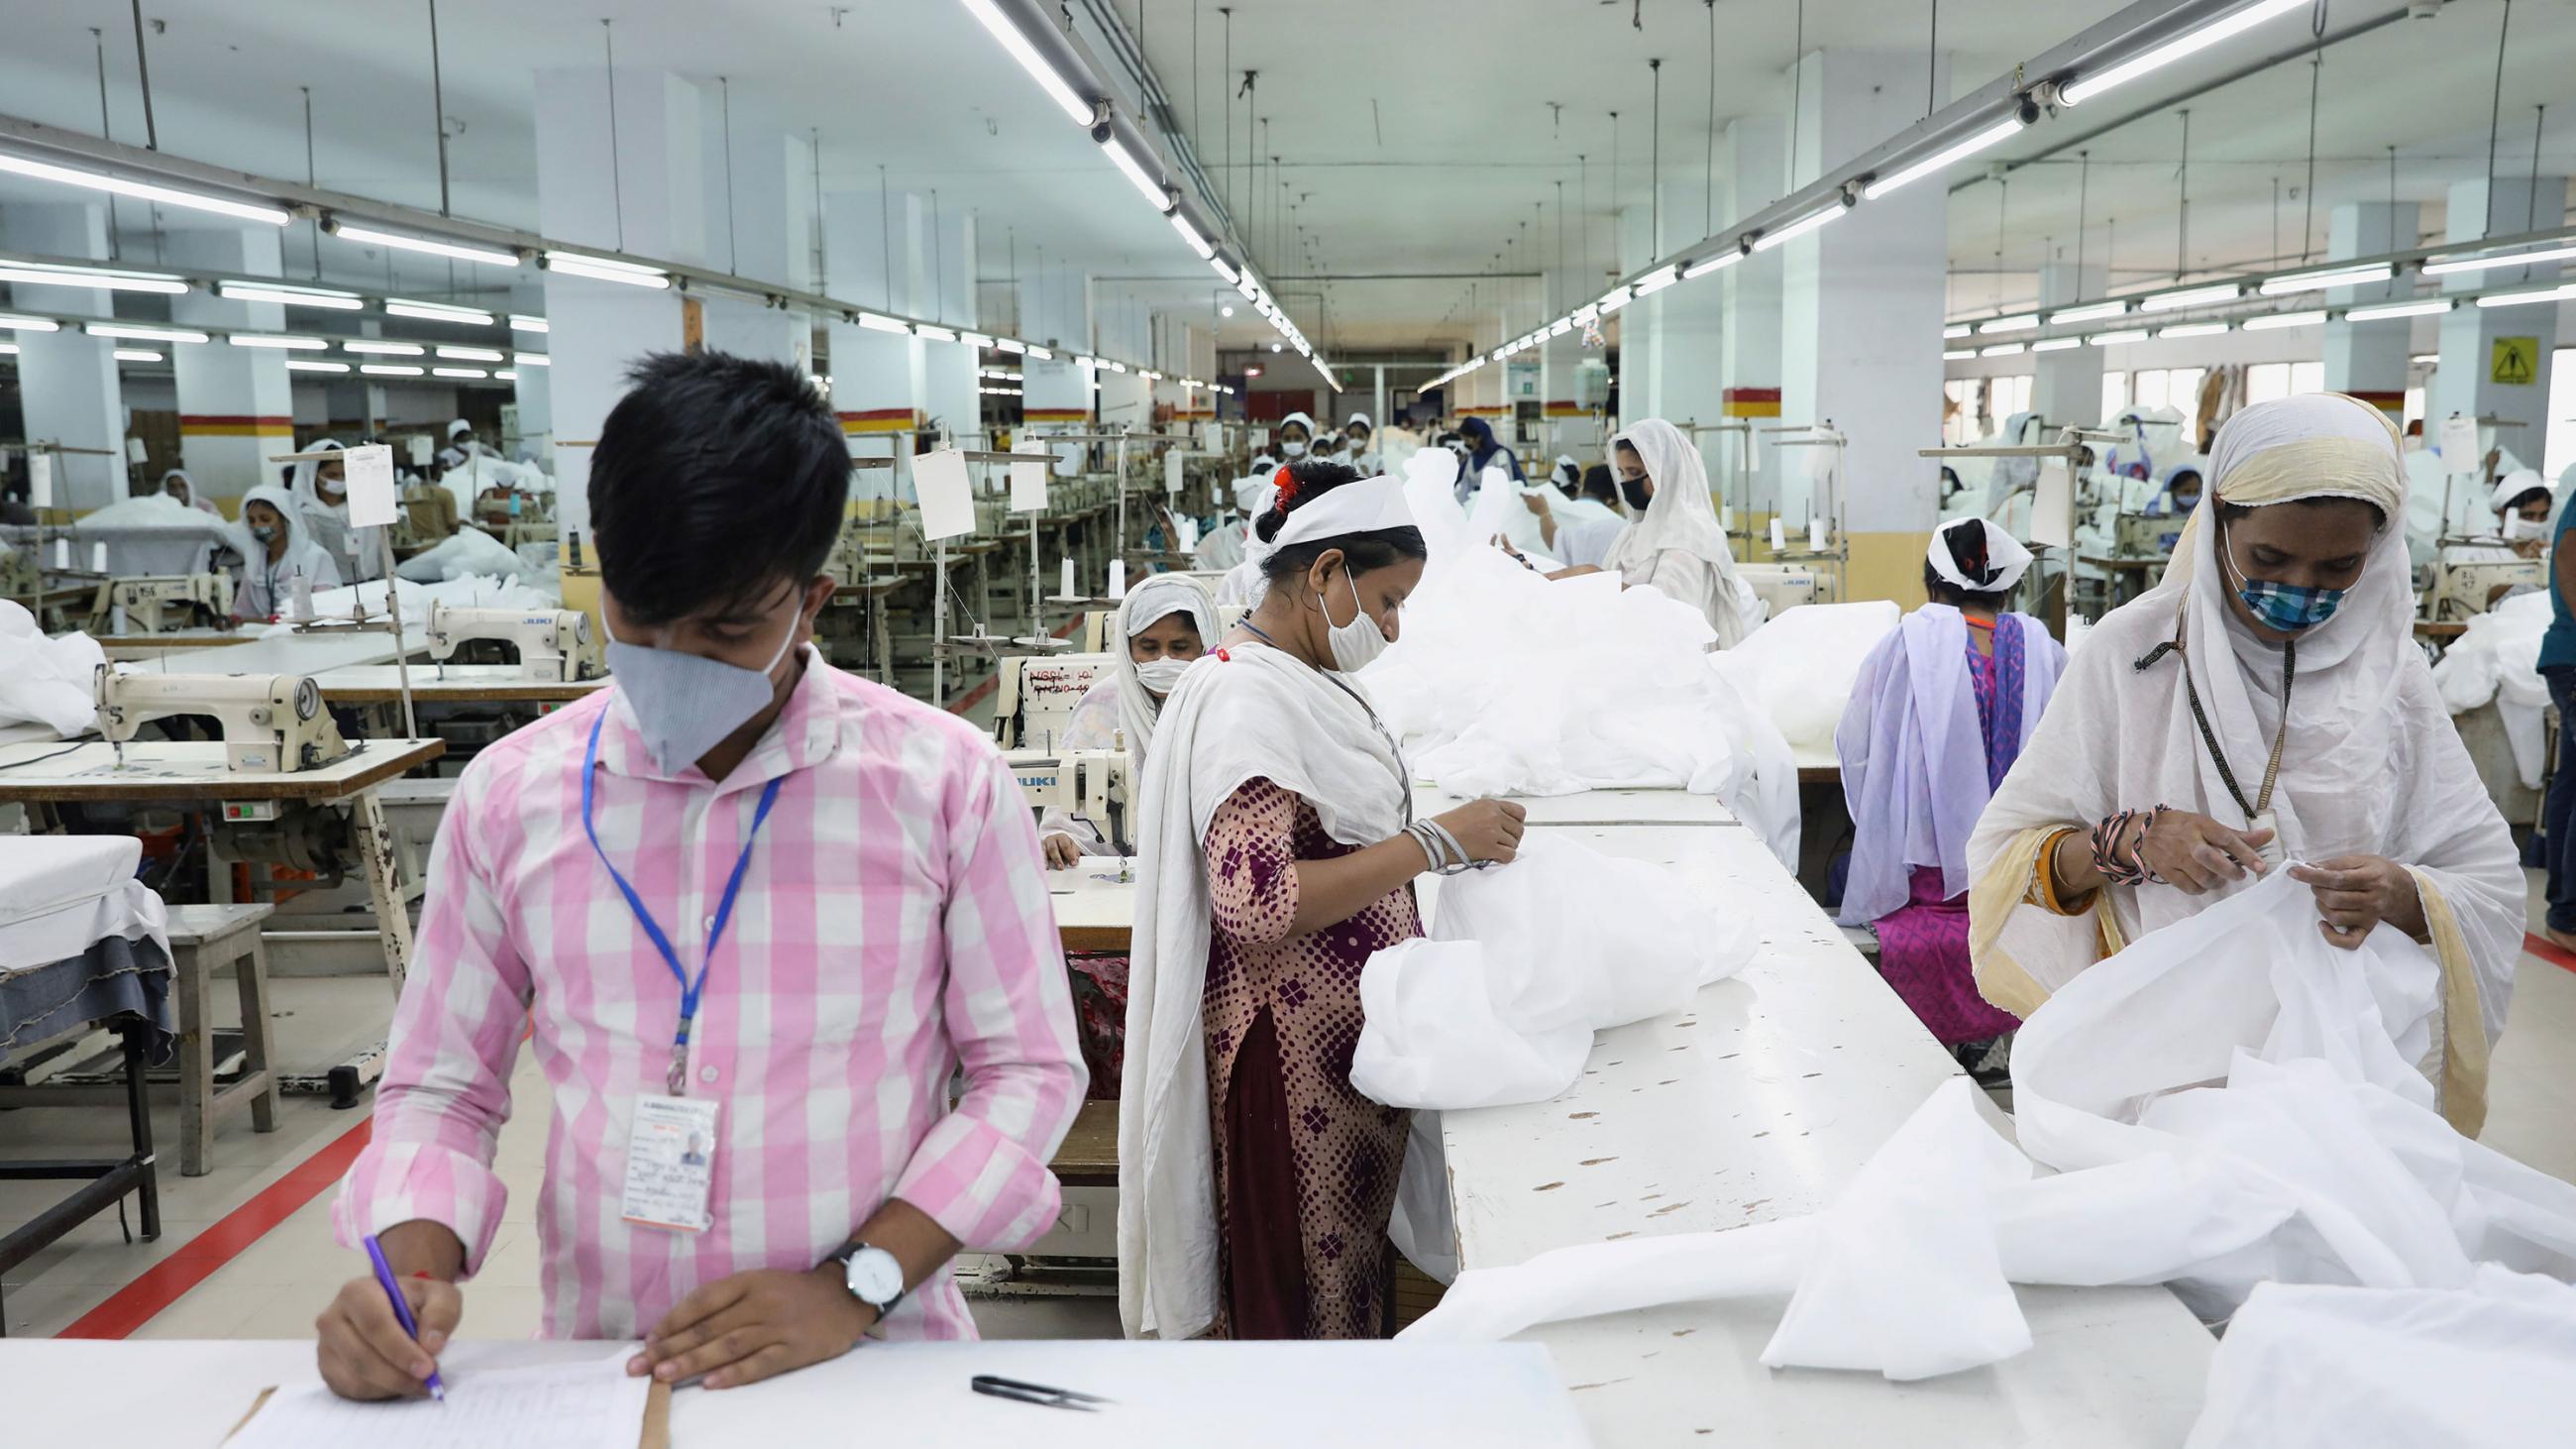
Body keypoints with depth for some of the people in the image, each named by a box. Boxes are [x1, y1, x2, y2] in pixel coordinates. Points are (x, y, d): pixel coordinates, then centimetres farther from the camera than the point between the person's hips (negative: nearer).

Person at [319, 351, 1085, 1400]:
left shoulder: (944, 782, -2)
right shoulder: (509, 797, 6)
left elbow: (1026, 1072, 1)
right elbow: (442, 1088, 13)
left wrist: (857, 1285, -8)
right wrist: (414, 1267, -5)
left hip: (870, 1362, 0)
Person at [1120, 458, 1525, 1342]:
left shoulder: (1296, 680, 11)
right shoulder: (1248, 698, -19)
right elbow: (1257, 902, -29)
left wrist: (1454, 839, 8)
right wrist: (1434, 844, -25)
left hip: (1345, 1036, 10)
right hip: (1293, 1053, -10)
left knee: (1350, 1281, 19)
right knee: (1304, 1303, 4)